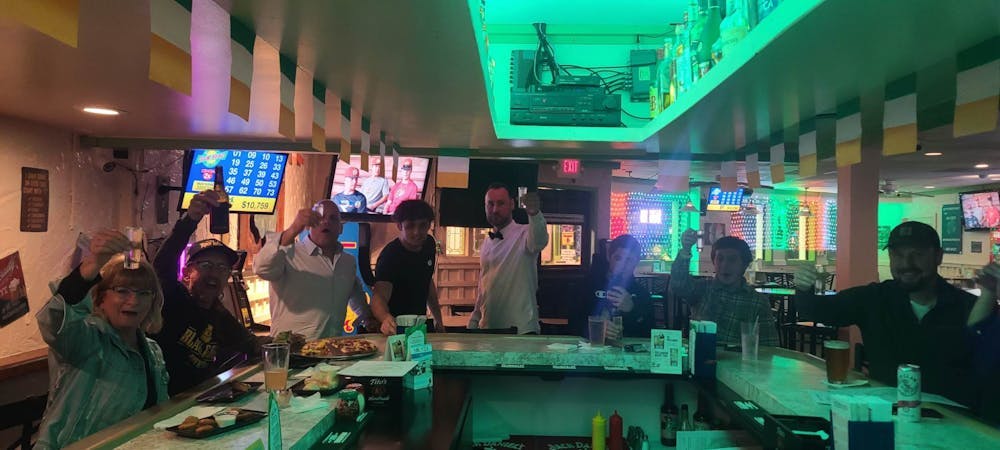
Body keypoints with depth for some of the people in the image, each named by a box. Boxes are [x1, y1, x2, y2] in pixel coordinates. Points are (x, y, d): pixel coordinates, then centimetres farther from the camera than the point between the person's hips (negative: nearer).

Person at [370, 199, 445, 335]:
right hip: (397, 329, -6)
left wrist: (438, 319, 11)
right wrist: (385, 318, -57)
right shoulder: (390, 256, -25)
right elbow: (379, 295, -37)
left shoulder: (429, 244, -4)